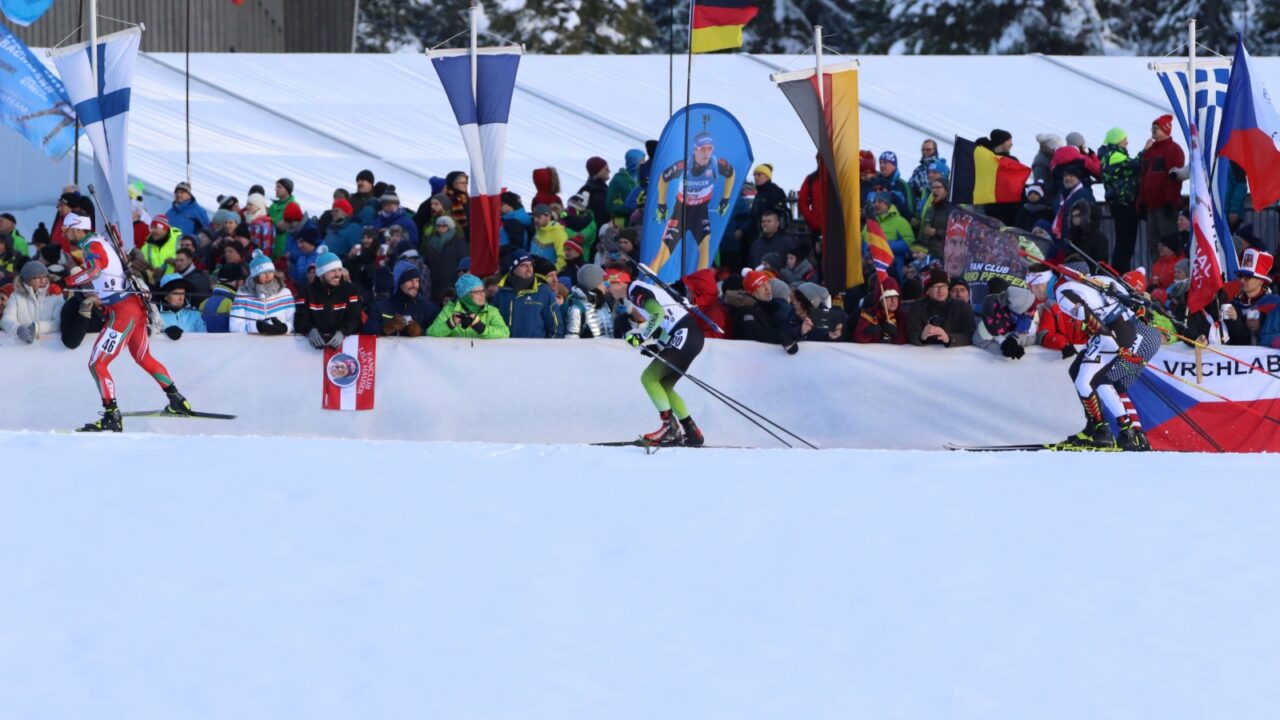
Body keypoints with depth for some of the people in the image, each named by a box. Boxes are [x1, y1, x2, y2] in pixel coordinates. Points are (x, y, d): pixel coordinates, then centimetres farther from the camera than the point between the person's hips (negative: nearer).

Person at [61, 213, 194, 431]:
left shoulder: (92, 245, -13)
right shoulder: (100, 241, 15)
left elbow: (94, 269, -33)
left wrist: (67, 281, -27)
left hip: (123, 311, -10)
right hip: (136, 306, 10)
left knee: (97, 364, -8)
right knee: (144, 359, 26)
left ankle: (112, 417, -10)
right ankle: (178, 401, 32)